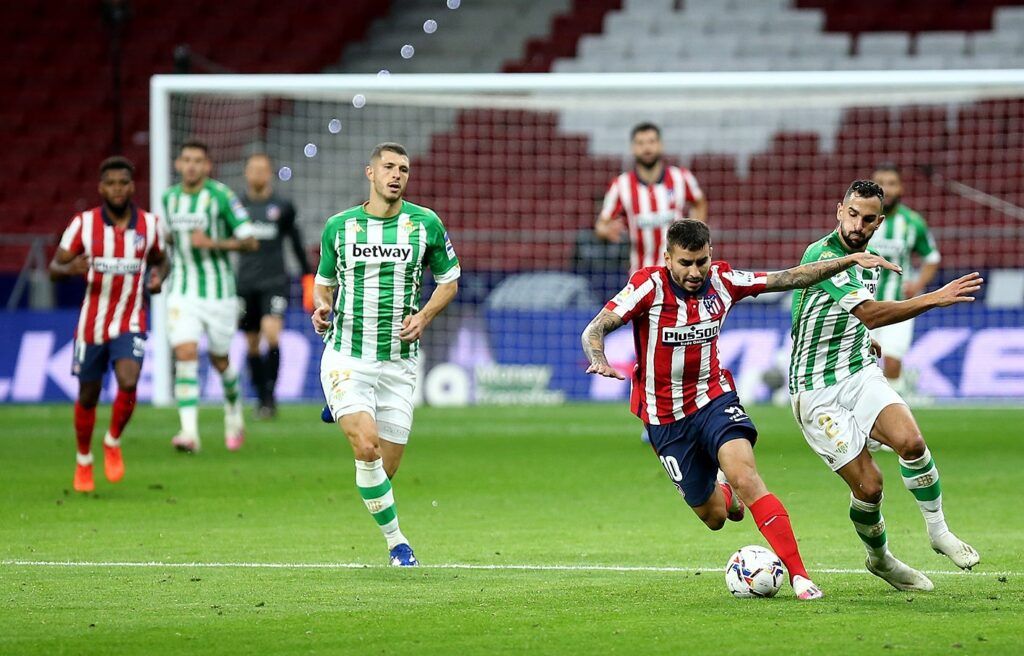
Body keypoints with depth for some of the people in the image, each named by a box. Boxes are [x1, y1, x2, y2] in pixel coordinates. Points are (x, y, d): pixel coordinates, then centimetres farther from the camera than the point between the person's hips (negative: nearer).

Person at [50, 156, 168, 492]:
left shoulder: (149, 224, -1)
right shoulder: (83, 223, -6)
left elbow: (160, 260, 16)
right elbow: (54, 266, -3)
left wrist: (157, 277, -7)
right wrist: (70, 269, -27)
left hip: (131, 323, 0)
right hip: (91, 323, 0)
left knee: (128, 383, -23)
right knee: (87, 397, 9)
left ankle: (113, 443, 4)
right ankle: (83, 461, 32)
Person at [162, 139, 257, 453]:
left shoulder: (221, 196, -11)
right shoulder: (170, 198, 5)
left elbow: (250, 241, -12)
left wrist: (213, 243, -22)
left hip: (219, 292, -3)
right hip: (183, 293, 3)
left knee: (220, 360, 11)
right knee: (185, 353, -16)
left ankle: (234, 412, 42)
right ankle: (189, 431, -23)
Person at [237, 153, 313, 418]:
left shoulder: (283, 207, 3)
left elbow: (296, 243, 12)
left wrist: (308, 275, 11)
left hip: (274, 282, -2)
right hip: (245, 284, 2)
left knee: (272, 334, -21)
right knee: (252, 345, 5)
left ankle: (271, 394, -14)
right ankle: (261, 398, 16)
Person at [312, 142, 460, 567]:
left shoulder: (425, 224, 1)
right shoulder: (339, 226, 3)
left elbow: (449, 280, 12)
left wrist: (424, 316, -5)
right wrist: (322, 306, -6)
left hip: (399, 361, 2)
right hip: (346, 355, -1)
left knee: (387, 468, 4)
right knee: (367, 448, -23)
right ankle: (396, 541, -7)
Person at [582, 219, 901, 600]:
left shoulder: (722, 281, -6)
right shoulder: (648, 286, -17)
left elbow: (790, 279, 1)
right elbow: (595, 330, -20)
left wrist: (850, 261, -6)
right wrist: (599, 362, -42)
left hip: (714, 400, 1)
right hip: (664, 418, -1)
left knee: (744, 475, -26)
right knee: (713, 517, 5)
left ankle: (798, 575, -25)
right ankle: (723, 493, 45)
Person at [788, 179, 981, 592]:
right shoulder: (822, 256, -19)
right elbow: (871, 313, -32)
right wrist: (935, 299, -38)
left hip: (860, 374, 6)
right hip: (817, 391, -6)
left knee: (910, 440, -22)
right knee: (868, 485, -9)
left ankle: (938, 531, -5)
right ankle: (879, 559, 18)